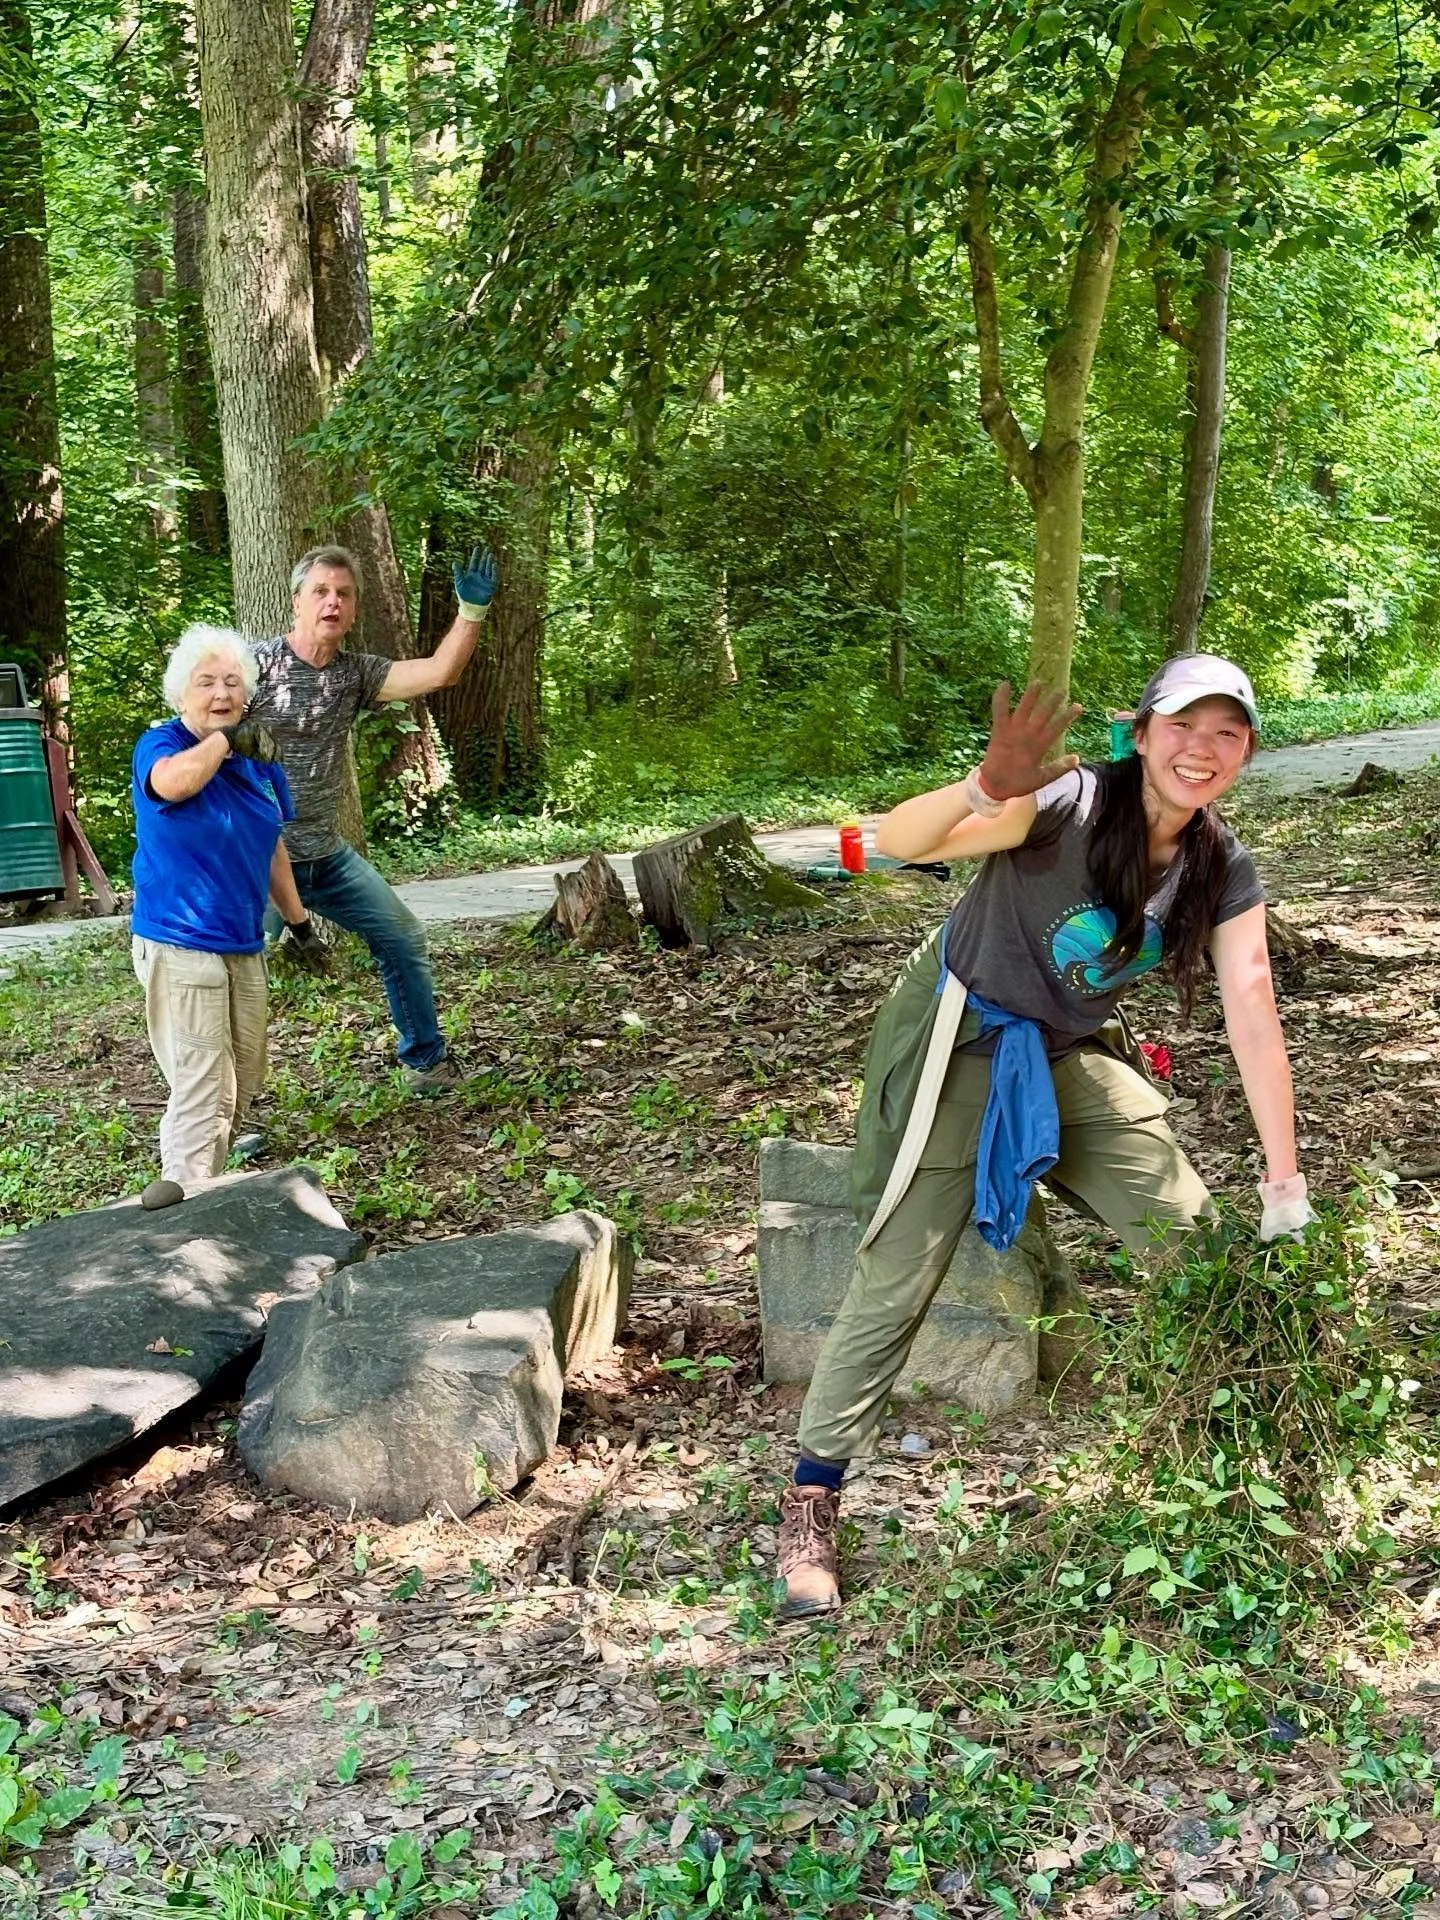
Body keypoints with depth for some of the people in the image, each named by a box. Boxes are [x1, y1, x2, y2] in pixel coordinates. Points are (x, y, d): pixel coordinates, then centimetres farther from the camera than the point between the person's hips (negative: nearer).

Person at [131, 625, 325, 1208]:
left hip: (243, 946, 8)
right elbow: (172, 783, -39)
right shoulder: (160, 744, -12)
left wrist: (299, 923, 22)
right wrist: (224, 738, -32)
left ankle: (206, 1184, 32)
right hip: (180, 946, -7)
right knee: (202, 1087, -13)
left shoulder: (258, 757, 7)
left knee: (242, 1083, 16)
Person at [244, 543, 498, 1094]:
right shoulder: (254, 666, -12)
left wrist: (472, 610, -13)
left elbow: (439, 673, -4)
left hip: (328, 856, 6)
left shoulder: (355, 673, 4)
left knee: (404, 939, 14)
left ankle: (427, 1062, 30)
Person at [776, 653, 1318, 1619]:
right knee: (899, 1276, -10)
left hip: (1074, 1052, 6)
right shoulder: (1071, 804, -26)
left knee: (1194, 1233, 3)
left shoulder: (1224, 872, -8)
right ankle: (811, 1501, 1)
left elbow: (1254, 1015, -10)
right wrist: (989, 789, -59)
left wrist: (1286, 1186, -13)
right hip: (966, 1041, -6)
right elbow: (900, 840, -37)